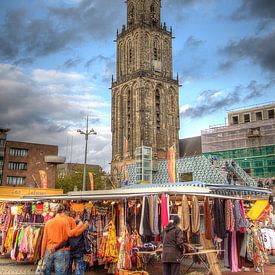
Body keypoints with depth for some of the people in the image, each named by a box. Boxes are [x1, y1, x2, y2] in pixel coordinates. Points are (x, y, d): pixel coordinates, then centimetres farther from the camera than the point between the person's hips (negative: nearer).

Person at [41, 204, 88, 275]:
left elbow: (44, 239, 8)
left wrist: (42, 254, 13)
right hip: (62, 252, -4)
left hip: (49, 251, 4)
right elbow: (69, 233, -14)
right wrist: (79, 226, -4)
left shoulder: (48, 222, 7)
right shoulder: (65, 220, -5)